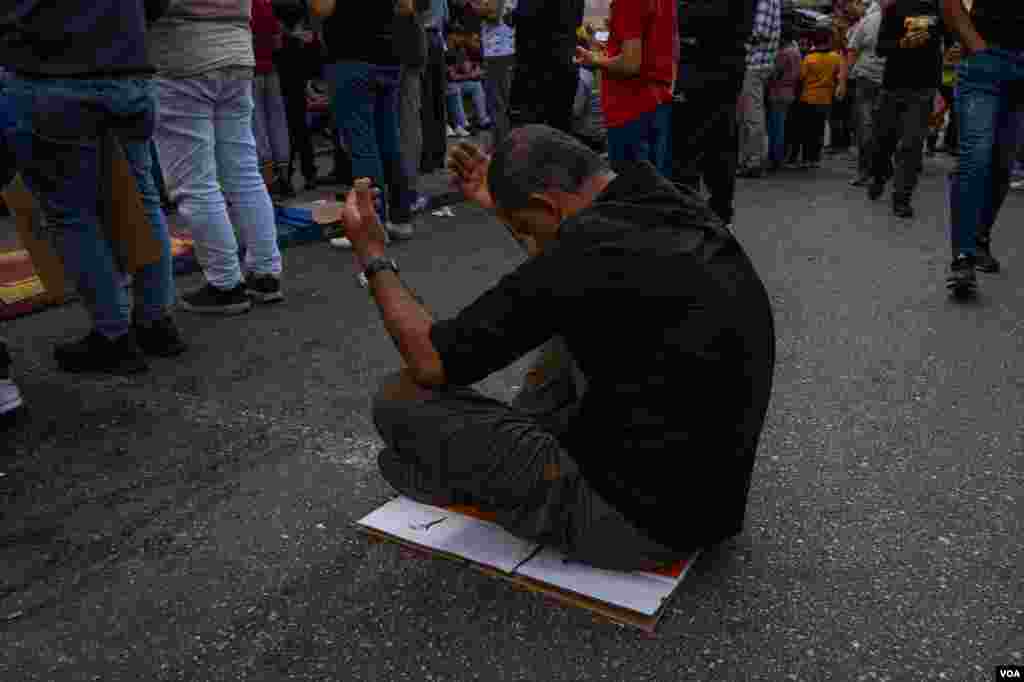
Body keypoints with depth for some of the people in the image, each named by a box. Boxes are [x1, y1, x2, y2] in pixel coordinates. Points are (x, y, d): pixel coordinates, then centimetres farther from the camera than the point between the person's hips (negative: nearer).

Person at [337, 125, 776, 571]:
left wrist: (373, 257, -1)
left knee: (401, 397, -5)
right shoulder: (672, 206, 1)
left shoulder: (594, 242, -25)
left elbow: (432, 363, -15)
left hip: (635, 524, -9)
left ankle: (456, 479, 27)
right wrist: (501, 205, 26)